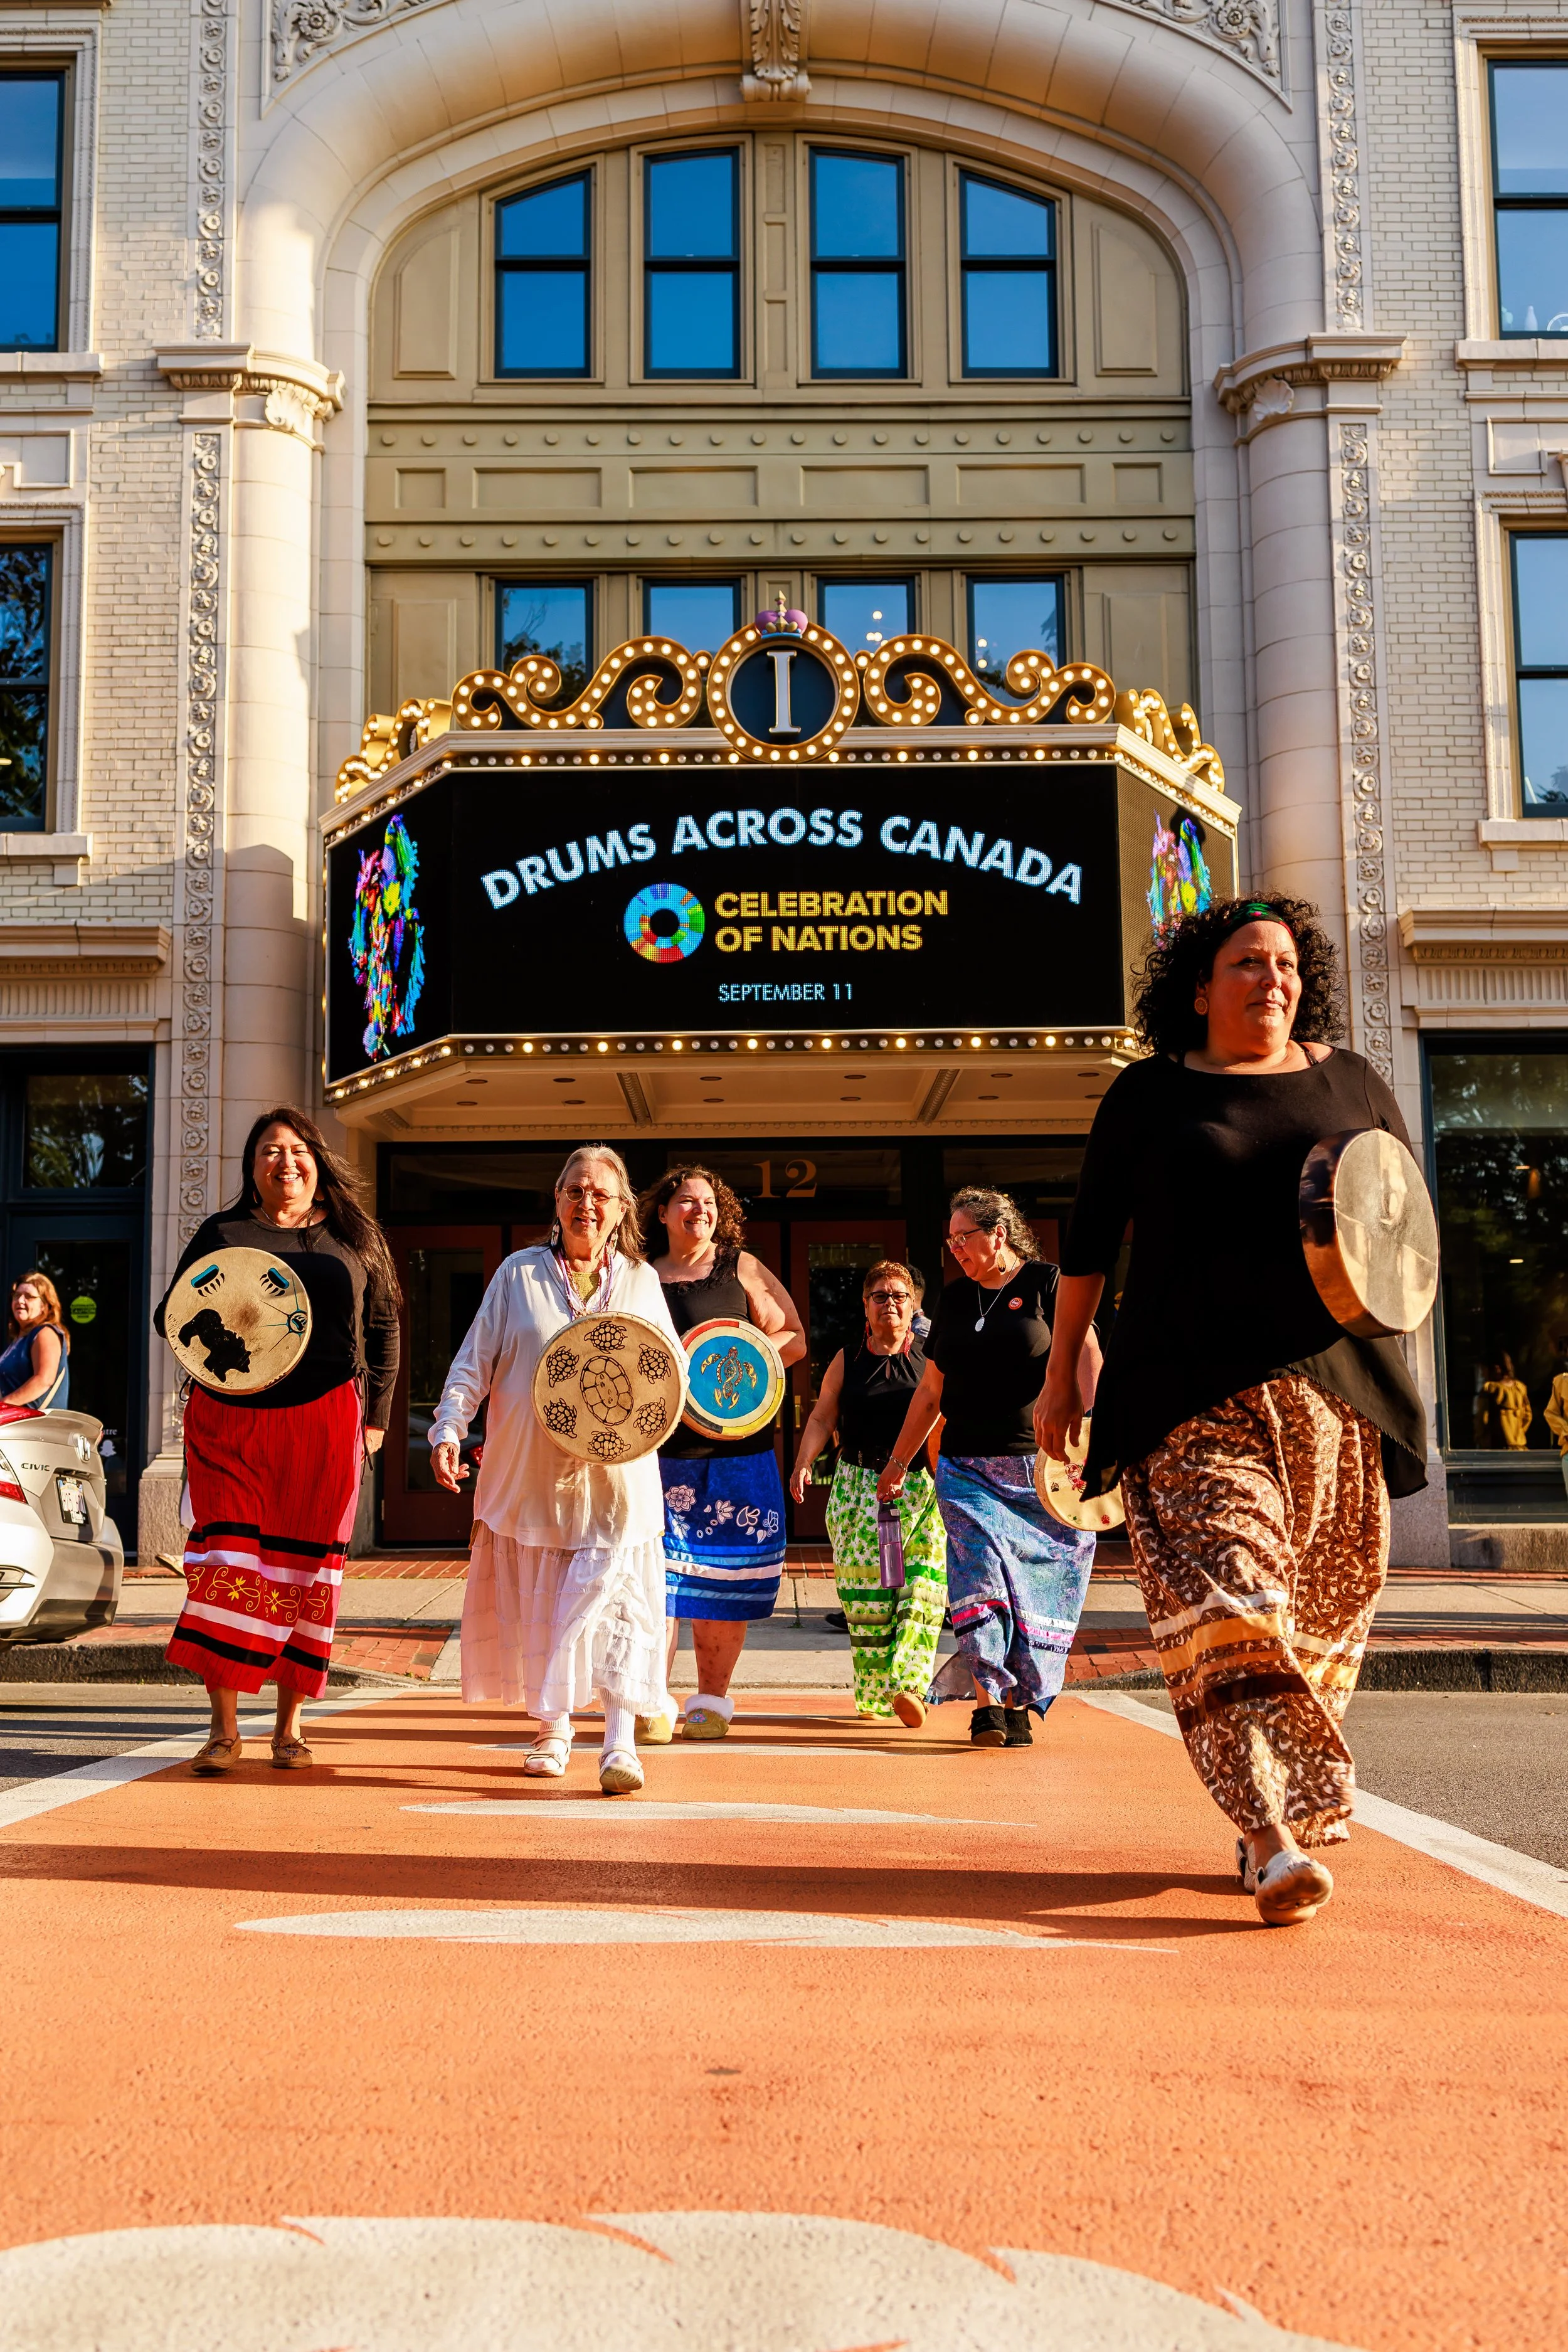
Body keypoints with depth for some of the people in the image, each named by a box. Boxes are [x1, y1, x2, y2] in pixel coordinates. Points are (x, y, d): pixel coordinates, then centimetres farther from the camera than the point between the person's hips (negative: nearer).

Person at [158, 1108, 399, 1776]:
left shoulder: (355, 1236, 12)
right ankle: (225, 1729, -1)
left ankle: (289, 1725, 12)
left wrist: (376, 1414, 9)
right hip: (230, 1415, 0)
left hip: (325, 1415, 0)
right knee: (227, 1557, -7)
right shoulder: (221, 1233, 10)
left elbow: (384, 1327, 15)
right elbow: (169, 1314, 13)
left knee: (306, 1565, 1)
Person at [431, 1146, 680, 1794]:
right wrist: (449, 1429, -12)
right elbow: (474, 1362, 2)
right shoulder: (519, 1274, 4)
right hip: (530, 1473, 0)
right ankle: (552, 1730, 25)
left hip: (615, 1479, 0)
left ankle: (620, 1742, -12)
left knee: (616, 1598, -11)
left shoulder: (640, 1280, 8)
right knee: (536, 1608, 7)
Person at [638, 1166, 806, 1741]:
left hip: (736, 1445, 0)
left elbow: (794, 1339, 5)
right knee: (658, 1570, -7)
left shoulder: (742, 1269, 8)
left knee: (725, 1579, 2)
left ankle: (712, 1700, 13)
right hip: (661, 1447, 0)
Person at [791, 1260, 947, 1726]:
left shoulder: (930, 1360, 6)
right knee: (865, 1591, -2)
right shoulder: (847, 1361, 10)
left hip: (922, 1489, -1)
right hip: (860, 1487, 1)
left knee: (922, 1584, -15)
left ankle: (908, 1686, -19)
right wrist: (803, 1464, -3)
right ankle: (874, 1693, 9)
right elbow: (822, 1418, 10)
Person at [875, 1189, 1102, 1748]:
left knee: (1039, 1588, -2)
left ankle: (1019, 1706, 8)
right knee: (979, 1575, -13)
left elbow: (1087, 1356, -10)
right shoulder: (954, 1298, 16)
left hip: (1041, 1468, -3)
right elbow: (931, 1389, 23)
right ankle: (988, 1701, -15)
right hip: (966, 1467, 3)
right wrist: (898, 1464, 24)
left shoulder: (1046, 1284, 1)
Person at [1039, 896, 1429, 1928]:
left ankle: (1297, 1807, 23)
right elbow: (1091, 1237, 12)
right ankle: (1272, 1843, -20)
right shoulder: (1150, 1095, 8)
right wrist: (1064, 1366, 11)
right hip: (1195, 1391, -3)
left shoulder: (1350, 1085, 13)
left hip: (1331, 1385, 3)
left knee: (1323, 1613, 6)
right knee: (1229, 1601, -16)